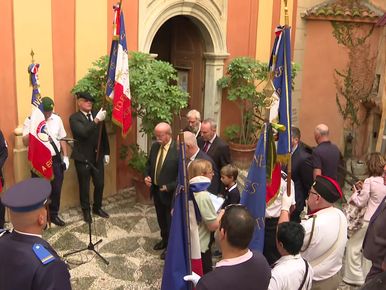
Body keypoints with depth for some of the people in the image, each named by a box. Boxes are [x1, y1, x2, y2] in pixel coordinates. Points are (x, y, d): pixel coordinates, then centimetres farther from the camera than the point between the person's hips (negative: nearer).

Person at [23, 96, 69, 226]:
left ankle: (54, 214, 29)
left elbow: (62, 139, 10)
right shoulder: (30, 120, -9)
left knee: (56, 189, 12)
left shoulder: (57, 119, 4)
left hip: (55, 159, 4)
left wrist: (65, 156, 7)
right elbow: (25, 142, -16)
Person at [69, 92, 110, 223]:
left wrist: (106, 153, 10)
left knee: (100, 184, 12)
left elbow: (104, 134, 10)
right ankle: (86, 211, 26)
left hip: (98, 156, 4)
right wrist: (96, 120, -35)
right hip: (83, 157, -4)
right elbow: (84, 133, -27)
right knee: (84, 186, 8)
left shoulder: (97, 114, 4)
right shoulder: (74, 118, -10)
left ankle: (97, 208, 33)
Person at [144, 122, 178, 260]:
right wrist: (147, 176, -5)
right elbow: (149, 164, 13)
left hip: (170, 192, -6)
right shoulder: (155, 146, -2)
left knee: (170, 220, 13)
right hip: (156, 190, 7)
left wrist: (169, 187, -23)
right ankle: (164, 239, 47)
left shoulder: (178, 150, -24)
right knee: (161, 218, 24)